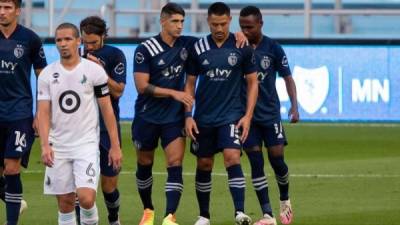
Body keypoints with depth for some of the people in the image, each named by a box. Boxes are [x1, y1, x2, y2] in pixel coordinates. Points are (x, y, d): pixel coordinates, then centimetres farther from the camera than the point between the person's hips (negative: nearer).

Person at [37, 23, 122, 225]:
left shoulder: (94, 71, -3)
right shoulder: (47, 74, 3)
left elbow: (107, 110, 0)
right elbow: (43, 112, 1)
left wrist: (115, 146, -2)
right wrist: (45, 145, -12)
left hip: (87, 144, -3)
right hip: (58, 146, 3)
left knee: (86, 198, -17)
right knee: (65, 201, 4)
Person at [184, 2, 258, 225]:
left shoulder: (243, 48, -3)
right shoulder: (198, 48, 1)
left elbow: (253, 83, 2)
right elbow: (190, 84, 8)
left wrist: (248, 116, -6)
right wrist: (188, 115, -1)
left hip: (231, 114, -2)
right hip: (204, 118, 3)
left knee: (232, 157, -20)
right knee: (204, 165, 8)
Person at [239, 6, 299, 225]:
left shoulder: (273, 48, -3)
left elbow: (287, 77, 1)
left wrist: (294, 106, -8)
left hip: (270, 113, -1)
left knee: (277, 159, -2)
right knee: (256, 163, -3)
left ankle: (285, 200, 27)